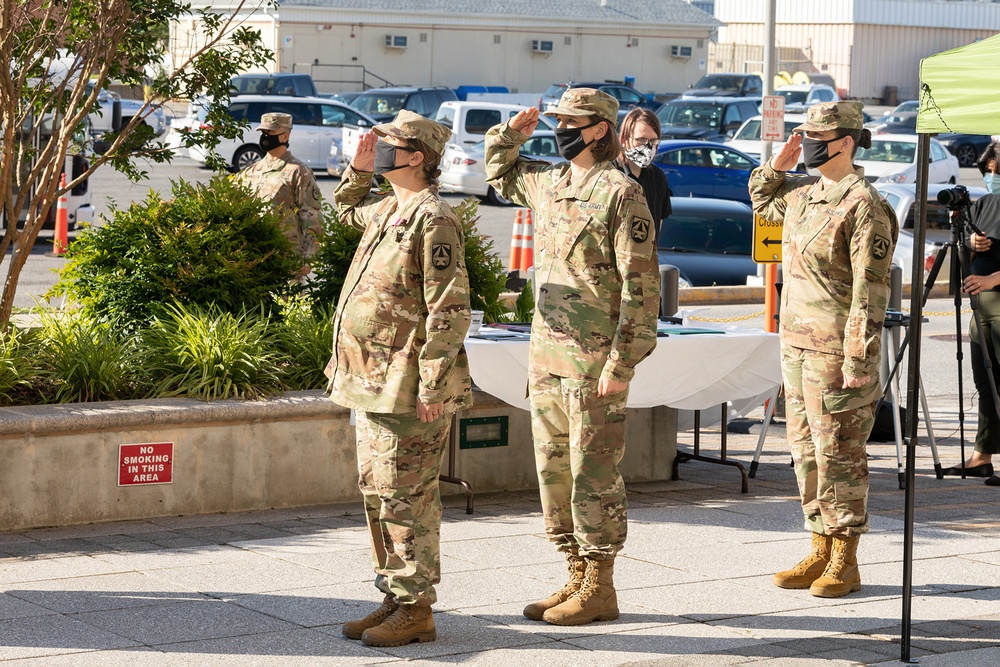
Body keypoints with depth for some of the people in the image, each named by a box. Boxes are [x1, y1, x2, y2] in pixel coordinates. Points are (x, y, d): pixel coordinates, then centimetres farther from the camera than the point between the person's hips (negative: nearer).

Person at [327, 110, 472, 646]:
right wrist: (359, 170, 20)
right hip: (373, 383, 10)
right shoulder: (387, 210, 14)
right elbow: (346, 207, 40)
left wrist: (432, 386, -22)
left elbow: (450, 310, -20)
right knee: (377, 493, 14)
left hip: (409, 388, -10)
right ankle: (394, 598, 22)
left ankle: (416, 611, 1)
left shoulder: (432, 219, -15)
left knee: (405, 497, -5)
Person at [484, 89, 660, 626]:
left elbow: (641, 286, -14)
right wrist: (510, 133, 15)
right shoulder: (547, 183, 12)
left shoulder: (620, 193, -11)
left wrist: (623, 362, -19)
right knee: (553, 471, 12)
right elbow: (500, 173, 36)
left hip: (594, 361, -8)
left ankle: (599, 588, 5)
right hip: (545, 355, 8)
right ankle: (577, 577, 22)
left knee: (594, 475, -2)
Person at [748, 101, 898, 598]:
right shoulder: (803, 193, 11)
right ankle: (820, 552, 21)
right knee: (806, 450, 12)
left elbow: (870, 291, -18)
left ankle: (845, 564, 6)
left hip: (836, 349, -9)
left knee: (838, 453, -2)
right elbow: (761, 200, 34)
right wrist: (777, 164, 16)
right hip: (797, 342, 9)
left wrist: (858, 361, -21)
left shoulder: (864, 206, -15)